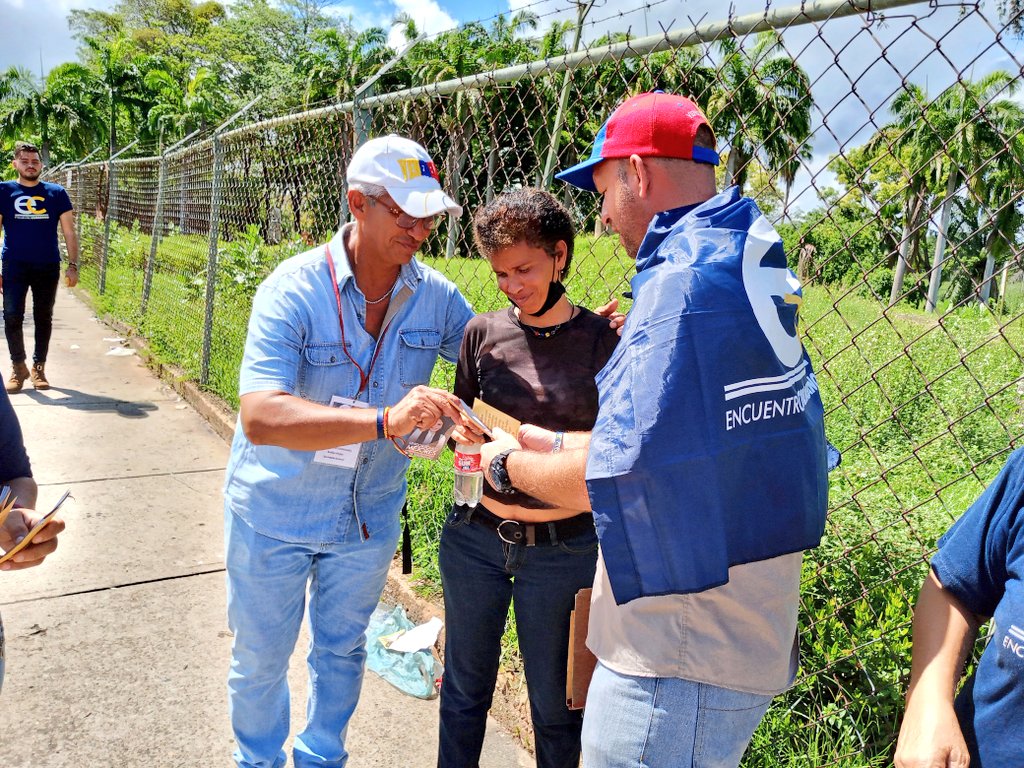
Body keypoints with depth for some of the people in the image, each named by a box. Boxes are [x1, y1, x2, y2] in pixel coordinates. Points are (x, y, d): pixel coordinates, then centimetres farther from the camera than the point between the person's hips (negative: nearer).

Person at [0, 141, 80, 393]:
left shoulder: (57, 193, 4)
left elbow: (69, 233, 5)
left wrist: (72, 265, -5)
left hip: (48, 267, 1)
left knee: (44, 318, 7)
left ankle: (39, 367, 19)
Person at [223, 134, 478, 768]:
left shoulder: (436, 295, -11)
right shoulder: (294, 289, -24)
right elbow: (260, 417, -35)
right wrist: (385, 420, -49)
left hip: (370, 513, 4)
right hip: (276, 511, -3)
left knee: (342, 650, 23)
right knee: (261, 659, 18)